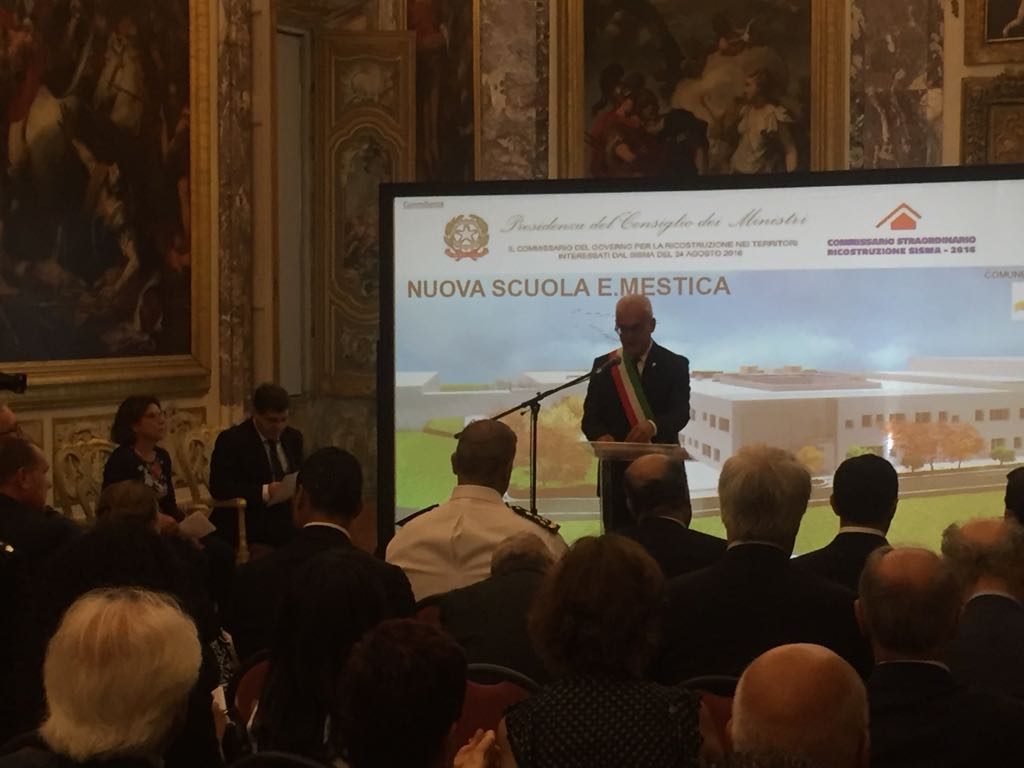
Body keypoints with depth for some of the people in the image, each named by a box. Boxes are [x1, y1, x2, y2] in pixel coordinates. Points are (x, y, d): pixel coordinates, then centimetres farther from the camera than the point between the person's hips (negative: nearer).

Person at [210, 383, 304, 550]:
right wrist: (266, 492, -22)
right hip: (245, 525, -6)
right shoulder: (231, 440, -6)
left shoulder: (293, 437, 13)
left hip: (286, 521, 6)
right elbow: (219, 487, -14)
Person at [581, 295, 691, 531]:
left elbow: (681, 413, -10)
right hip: (617, 472, 2)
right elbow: (590, 417, 4)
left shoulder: (674, 364, 3)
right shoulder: (603, 365, 10)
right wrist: (601, 436, -20)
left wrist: (653, 426, -32)